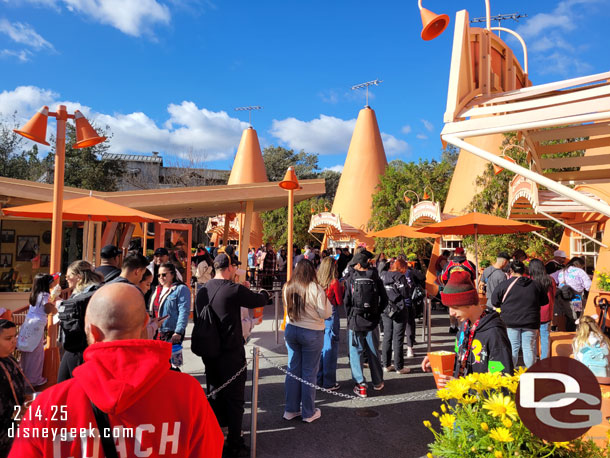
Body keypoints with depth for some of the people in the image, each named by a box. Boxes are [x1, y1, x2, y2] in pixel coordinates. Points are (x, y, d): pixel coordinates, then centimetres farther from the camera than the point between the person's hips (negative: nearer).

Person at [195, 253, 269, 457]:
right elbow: (260, 300, -5)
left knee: (214, 396, 18)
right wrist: (263, 292, 17)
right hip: (231, 353, -7)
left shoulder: (203, 291, 2)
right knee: (234, 399, 6)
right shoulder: (234, 290, -17)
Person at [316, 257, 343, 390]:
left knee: (319, 348, 15)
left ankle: (319, 380, 25)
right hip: (331, 317, -5)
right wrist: (342, 289, 7)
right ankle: (329, 383, 11)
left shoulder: (317, 281, -1)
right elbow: (340, 302, -6)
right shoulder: (335, 282, -13)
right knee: (330, 349, 4)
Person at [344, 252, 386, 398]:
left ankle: (361, 386, 6)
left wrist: (350, 316, 8)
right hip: (371, 321, 3)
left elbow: (346, 301, -8)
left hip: (355, 321, -2)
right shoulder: (376, 279, -2)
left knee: (356, 353, 7)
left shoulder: (351, 279, -8)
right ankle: (377, 382, 30)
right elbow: (384, 300, 0)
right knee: (373, 352, 16)